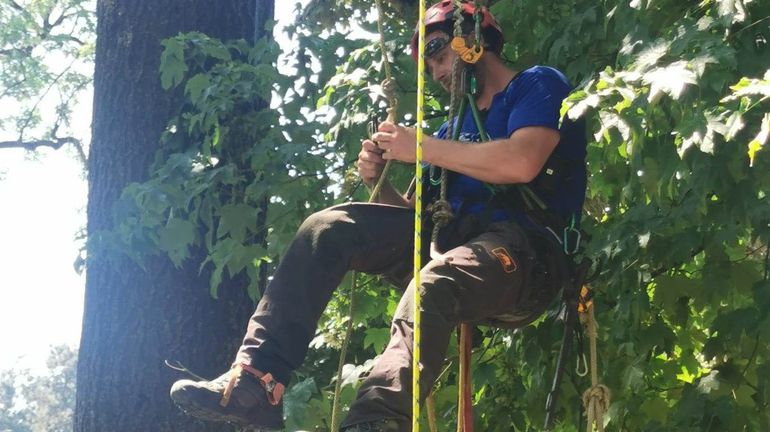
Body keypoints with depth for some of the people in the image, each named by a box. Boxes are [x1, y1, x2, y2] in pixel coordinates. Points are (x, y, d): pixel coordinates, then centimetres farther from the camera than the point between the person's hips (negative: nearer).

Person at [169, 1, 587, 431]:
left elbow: (522, 162, -16)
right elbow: (415, 214, 23)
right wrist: (380, 181, 2)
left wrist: (421, 148, -9)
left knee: (433, 286, -40)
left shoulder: (538, 85, 6)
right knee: (328, 228, -7)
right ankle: (256, 380, -19)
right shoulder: (457, 127, 28)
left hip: (529, 253, -7)